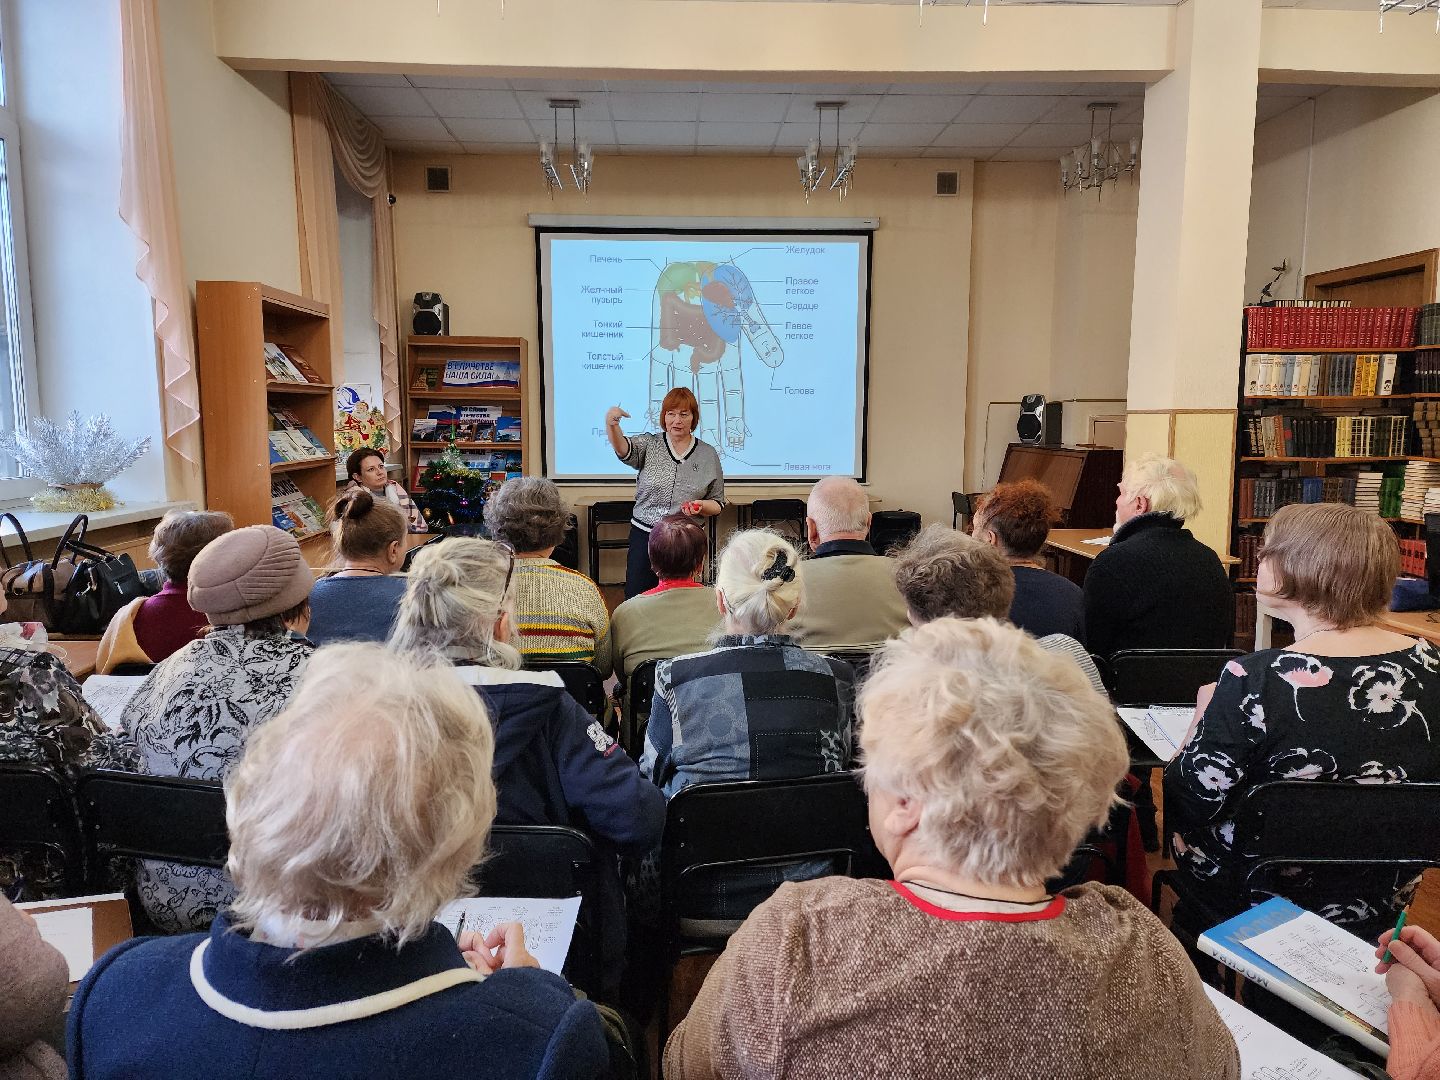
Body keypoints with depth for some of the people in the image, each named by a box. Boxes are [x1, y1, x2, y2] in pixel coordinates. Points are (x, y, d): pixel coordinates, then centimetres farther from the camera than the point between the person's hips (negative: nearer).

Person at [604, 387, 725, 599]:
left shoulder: (708, 454, 5)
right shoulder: (649, 445, 3)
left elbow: (718, 503, 11)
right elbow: (622, 448, -19)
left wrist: (701, 506, -11)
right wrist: (611, 425, -40)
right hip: (644, 535, 0)